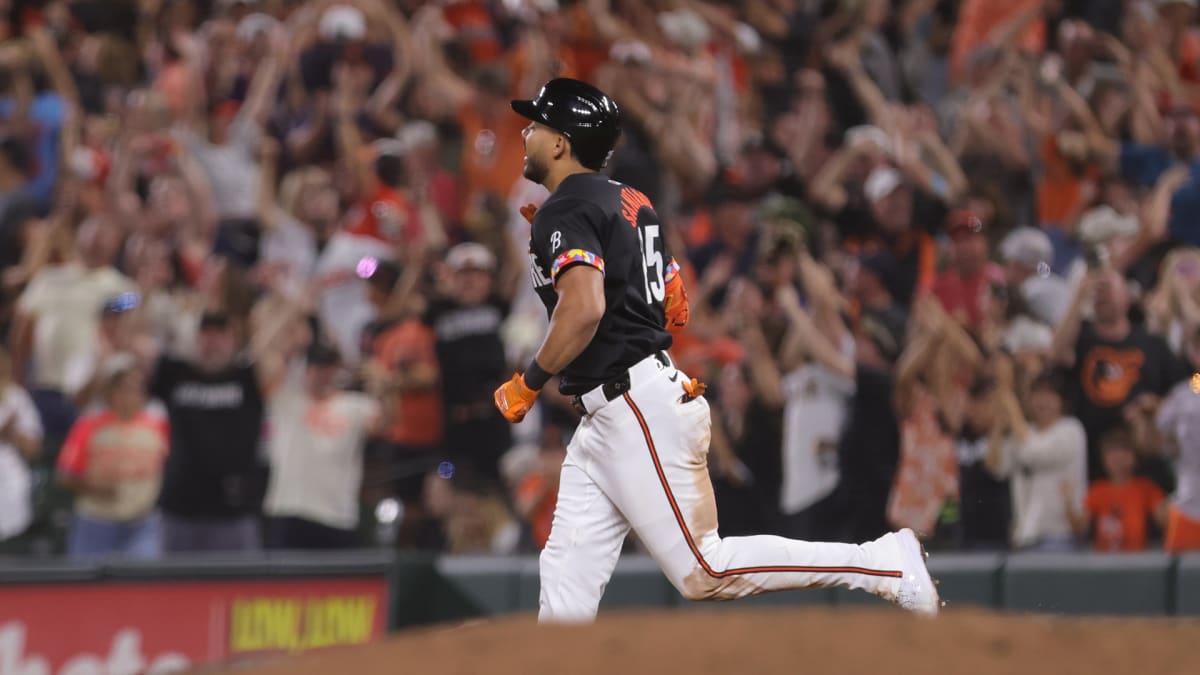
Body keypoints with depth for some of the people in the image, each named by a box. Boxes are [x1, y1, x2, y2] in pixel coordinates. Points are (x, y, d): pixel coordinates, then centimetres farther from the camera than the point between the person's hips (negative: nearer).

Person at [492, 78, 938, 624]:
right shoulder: (630, 202, 17)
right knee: (565, 591, 6)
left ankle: (883, 563, -8)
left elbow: (584, 309, -29)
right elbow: (677, 312, 21)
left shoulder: (565, 212, -12)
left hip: (635, 410, -10)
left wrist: (529, 382, -15)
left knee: (703, 572, -10)